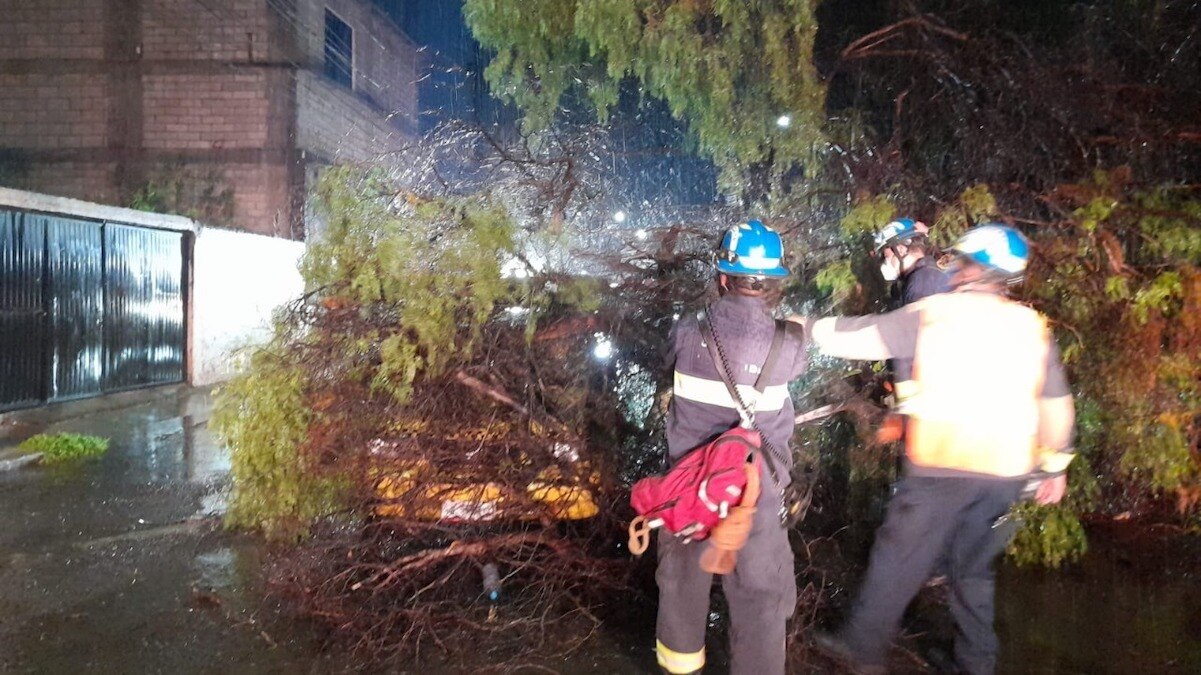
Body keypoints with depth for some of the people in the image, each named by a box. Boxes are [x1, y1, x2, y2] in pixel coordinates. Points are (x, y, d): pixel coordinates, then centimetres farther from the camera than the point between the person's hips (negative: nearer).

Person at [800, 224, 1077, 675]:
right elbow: (1057, 404, 14)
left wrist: (808, 327, 8)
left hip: (942, 467, -5)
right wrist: (1055, 465, 23)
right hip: (1005, 471, 5)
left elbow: (859, 338, -5)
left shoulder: (934, 312, -4)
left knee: (899, 557, 8)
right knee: (974, 567, 20)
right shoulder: (1032, 326, 9)